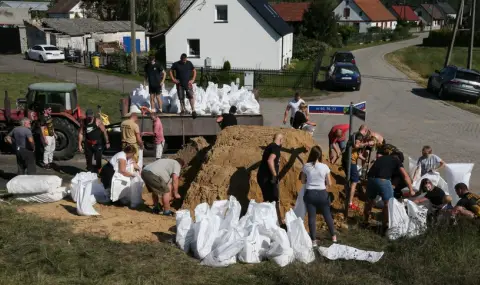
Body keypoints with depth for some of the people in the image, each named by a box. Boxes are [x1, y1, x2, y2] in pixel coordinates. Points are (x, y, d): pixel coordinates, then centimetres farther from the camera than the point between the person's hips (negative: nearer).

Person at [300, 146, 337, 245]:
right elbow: (329, 184, -2)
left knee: (312, 217, 6)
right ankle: (333, 236, 31)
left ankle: (313, 240, 8)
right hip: (322, 193, 0)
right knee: (327, 215, 17)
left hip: (310, 193, 0)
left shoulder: (306, 166, -7)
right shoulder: (324, 167, -8)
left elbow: (303, 181, 4)